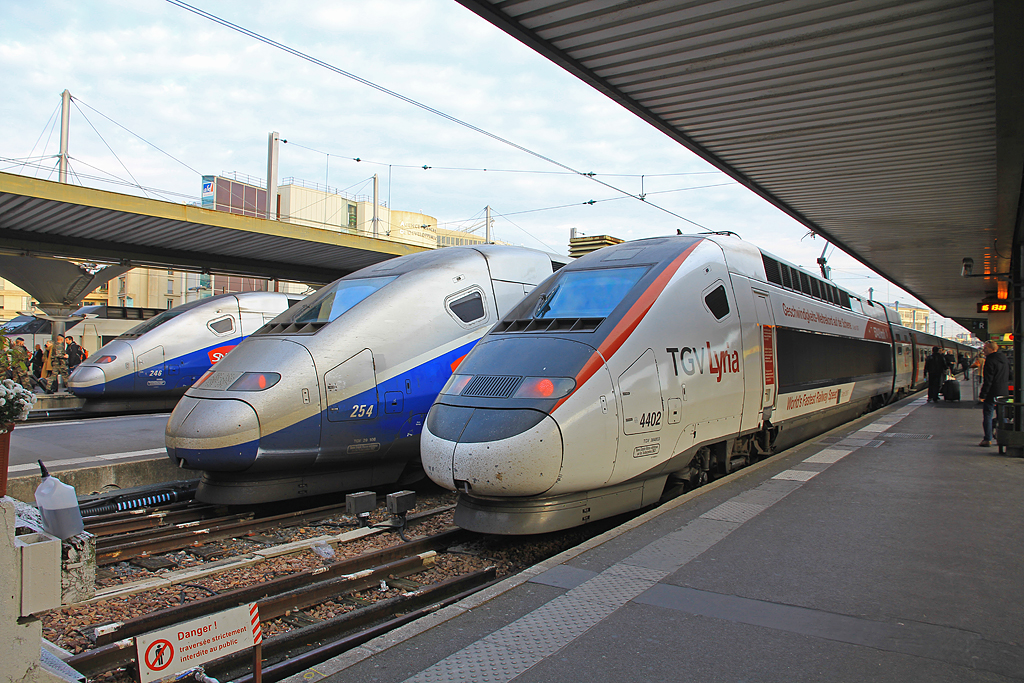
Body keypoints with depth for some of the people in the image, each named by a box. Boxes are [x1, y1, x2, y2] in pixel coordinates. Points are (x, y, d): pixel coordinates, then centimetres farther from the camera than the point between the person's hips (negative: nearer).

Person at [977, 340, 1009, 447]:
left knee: (987, 416, -3)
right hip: (1003, 393, 8)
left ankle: (987, 439, -4)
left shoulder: (990, 361, -16)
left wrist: (982, 395, -16)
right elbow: (1008, 377, 20)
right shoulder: (1004, 359, 11)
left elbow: (987, 381, -19)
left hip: (992, 393, -8)